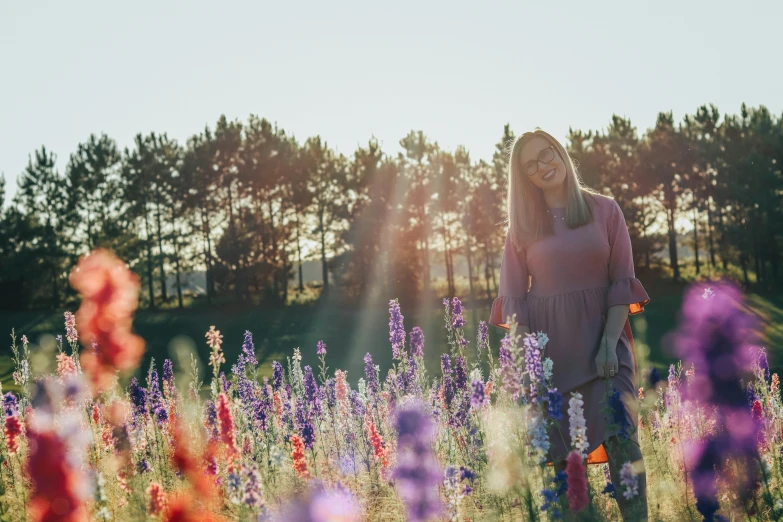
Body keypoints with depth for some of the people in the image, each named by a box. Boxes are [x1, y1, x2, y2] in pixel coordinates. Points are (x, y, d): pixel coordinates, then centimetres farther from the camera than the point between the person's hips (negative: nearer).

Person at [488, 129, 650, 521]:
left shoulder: (604, 210, 5)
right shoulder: (522, 223, 8)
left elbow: (622, 282, 1)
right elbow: (514, 297, 5)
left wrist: (609, 341, -11)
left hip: (599, 335, -1)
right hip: (546, 342, 1)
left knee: (619, 434, -16)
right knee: (556, 443, 1)